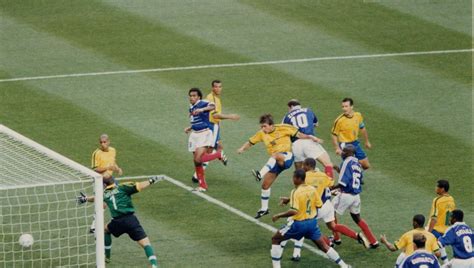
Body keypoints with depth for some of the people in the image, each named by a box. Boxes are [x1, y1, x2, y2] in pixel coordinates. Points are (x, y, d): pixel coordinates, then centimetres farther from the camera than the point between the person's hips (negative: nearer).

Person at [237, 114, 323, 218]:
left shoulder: (283, 128, -9)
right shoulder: (262, 134, 2)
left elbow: (298, 135, -2)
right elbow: (250, 142, 7)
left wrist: (311, 138, -9)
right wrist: (242, 148, -13)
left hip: (287, 158, -6)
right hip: (275, 162, 6)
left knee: (276, 155, -40)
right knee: (265, 184, 5)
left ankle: (260, 174, -52)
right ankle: (264, 209, 21)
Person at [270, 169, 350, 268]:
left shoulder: (296, 192, -20)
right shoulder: (312, 189, -1)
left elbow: (293, 211, -29)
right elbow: (318, 205, 10)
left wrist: (278, 216, -18)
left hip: (298, 223, -6)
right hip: (312, 222, 6)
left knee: (275, 239, 9)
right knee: (323, 246, 16)